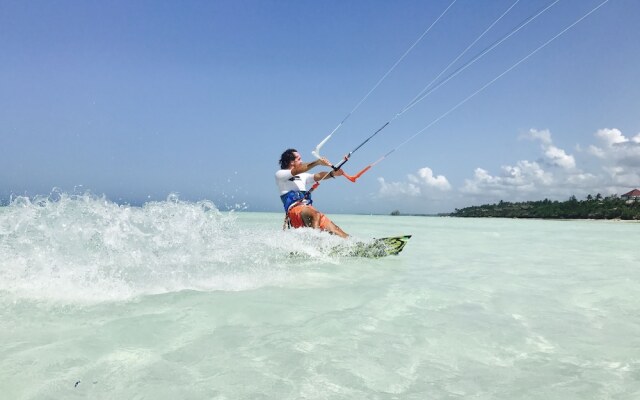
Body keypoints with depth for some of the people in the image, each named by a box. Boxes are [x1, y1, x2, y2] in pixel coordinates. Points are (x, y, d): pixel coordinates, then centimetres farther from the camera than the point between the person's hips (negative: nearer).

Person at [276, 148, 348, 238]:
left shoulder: (302, 176, 28)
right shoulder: (280, 174, 8)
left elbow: (317, 176, 10)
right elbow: (297, 170, -9)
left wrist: (332, 174, -8)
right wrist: (317, 162, -14)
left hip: (308, 208, 7)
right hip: (295, 209, -7)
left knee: (333, 228, -9)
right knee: (316, 215, -36)